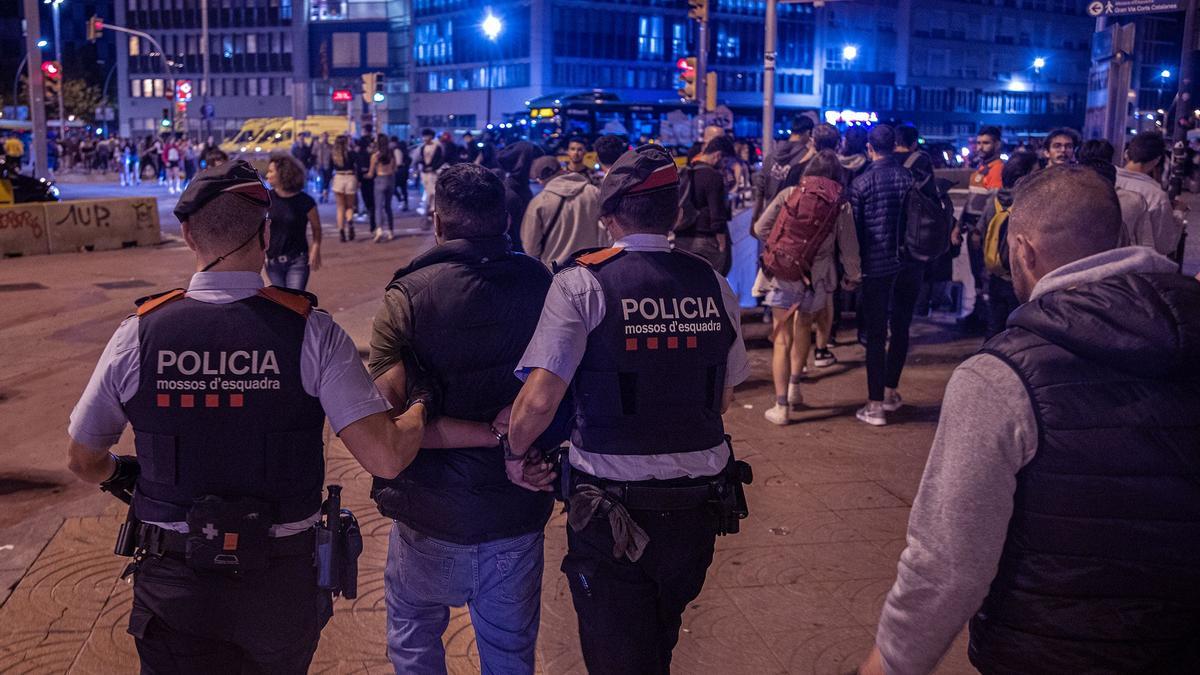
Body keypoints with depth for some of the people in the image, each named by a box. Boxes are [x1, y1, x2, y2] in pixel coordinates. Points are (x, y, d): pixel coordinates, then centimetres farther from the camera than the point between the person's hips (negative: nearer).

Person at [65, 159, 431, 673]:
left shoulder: (139, 333, -10)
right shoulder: (310, 331, -15)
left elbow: (84, 461, 4)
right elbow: (385, 458, -20)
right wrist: (423, 408, 0)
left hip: (173, 587, 0)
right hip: (282, 589, 1)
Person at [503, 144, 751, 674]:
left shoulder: (582, 283, -14)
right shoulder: (713, 285, -1)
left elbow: (539, 400, -22)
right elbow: (723, 398, 7)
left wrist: (517, 454, -4)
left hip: (611, 506, -4)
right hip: (700, 500, 5)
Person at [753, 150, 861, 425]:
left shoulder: (788, 194, 0)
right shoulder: (841, 205, 1)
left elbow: (761, 228, -2)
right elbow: (849, 248, 2)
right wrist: (853, 278, 18)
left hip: (784, 276, -1)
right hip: (817, 279, 1)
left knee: (783, 340, 4)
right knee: (803, 328, 27)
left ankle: (781, 406, 1)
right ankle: (794, 386, 27)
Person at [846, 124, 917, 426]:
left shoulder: (861, 183, -6)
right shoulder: (911, 178, 2)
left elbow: (853, 229, -4)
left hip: (876, 266, -3)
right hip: (909, 265, 3)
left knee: (876, 334, 0)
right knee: (901, 328, 16)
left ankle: (875, 405, 0)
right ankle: (890, 392, 26)